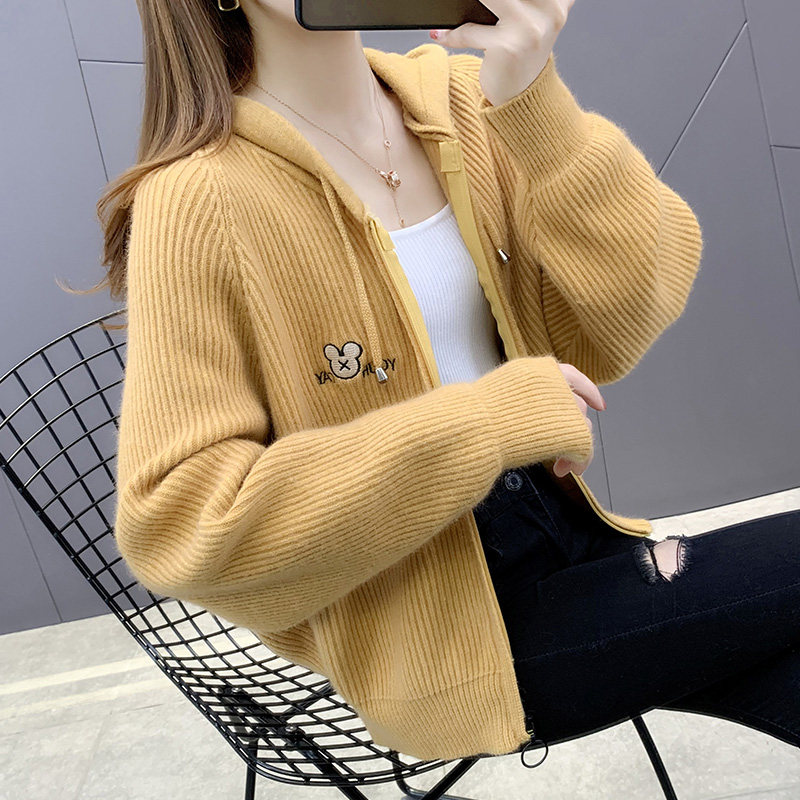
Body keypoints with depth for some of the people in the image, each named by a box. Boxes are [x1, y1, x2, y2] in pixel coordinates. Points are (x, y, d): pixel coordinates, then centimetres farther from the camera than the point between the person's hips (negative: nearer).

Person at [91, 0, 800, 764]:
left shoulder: (455, 98, -1)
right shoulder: (199, 198, -17)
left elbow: (622, 317, -7)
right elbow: (173, 521, -20)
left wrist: (533, 102, -21)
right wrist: (476, 427, -23)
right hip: (449, 627, -5)